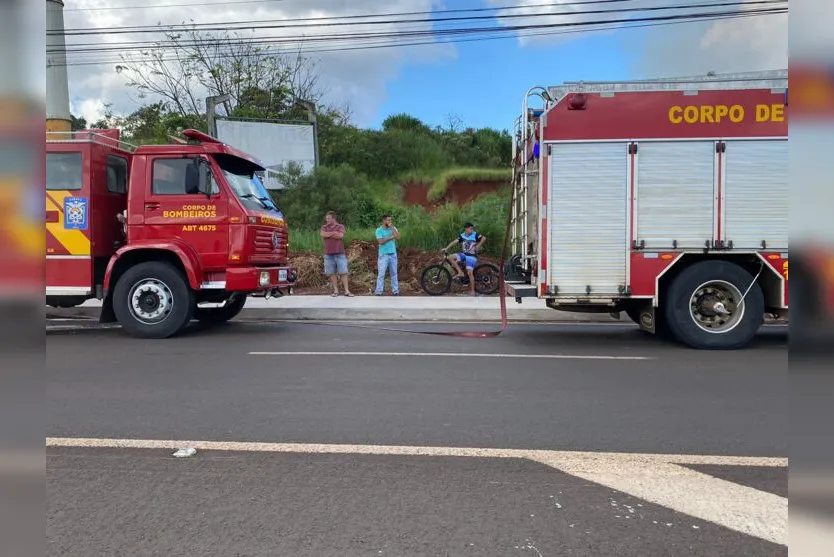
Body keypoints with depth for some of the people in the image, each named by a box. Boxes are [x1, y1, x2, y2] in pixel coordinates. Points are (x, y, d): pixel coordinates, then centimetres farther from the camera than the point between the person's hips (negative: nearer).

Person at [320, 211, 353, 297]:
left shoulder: (340, 226, 3)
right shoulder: (324, 227, 11)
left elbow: (340, 236, -15)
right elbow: (323, 235, -10)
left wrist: (328, 234, -7)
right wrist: (334, 233, -9)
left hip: (339, 253, -2)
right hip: (328, 254, 2)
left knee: (343, 272, -3)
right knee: (331, 273, 3)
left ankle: (346, 291, 0)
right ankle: (336, 290, 12)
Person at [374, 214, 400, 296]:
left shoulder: (393, 228, 7)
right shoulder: (379, 230, -4)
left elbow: (398, 237, -9)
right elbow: (381, 241, -16)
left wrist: (392, 228, -12)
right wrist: (390, 237, -11)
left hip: (393, 254, 4)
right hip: (383, 255, -3)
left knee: (394, 273, 8)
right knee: (381, 274, -4)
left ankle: (395, 290, 13)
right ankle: (378, 292, -2)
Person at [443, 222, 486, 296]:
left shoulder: (475, 235, -7)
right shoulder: (462, 236, 1)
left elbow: (484, 238, -16)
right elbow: (454, 241, -9)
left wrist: (478, 246, -13)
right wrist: (446, 248, -20)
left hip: (471, 256, -4)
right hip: (463, 254, 4)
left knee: (470, 272, -13)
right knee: (450, 257, -16)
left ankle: (472, 291, -3)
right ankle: (460, 272, -9)